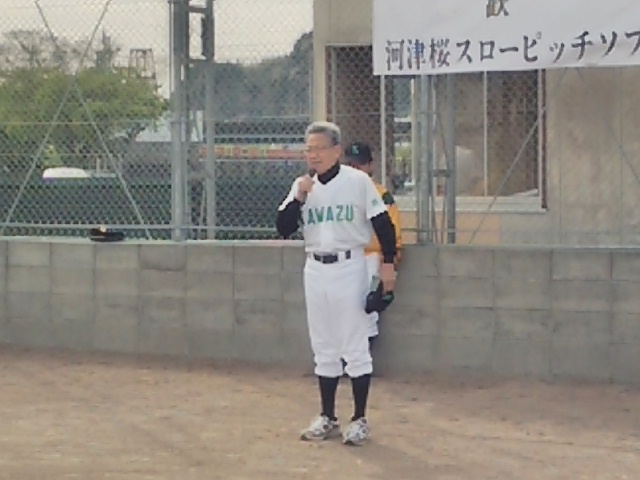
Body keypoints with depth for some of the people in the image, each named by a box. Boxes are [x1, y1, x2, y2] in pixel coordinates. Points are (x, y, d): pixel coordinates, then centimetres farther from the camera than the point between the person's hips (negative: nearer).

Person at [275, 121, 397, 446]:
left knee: (355, 346, -2)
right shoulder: (302, 186, 6)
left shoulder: (357, 181, -7)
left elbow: (382, 223, -5)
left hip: (349, 268, -5)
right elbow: (284, 229, 1)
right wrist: (299, 198, -12)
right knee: (323, 349, 11)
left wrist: (387, 263, -10)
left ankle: (360, 420, 4)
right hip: (315, 269, 5)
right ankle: (327, 419, 19)